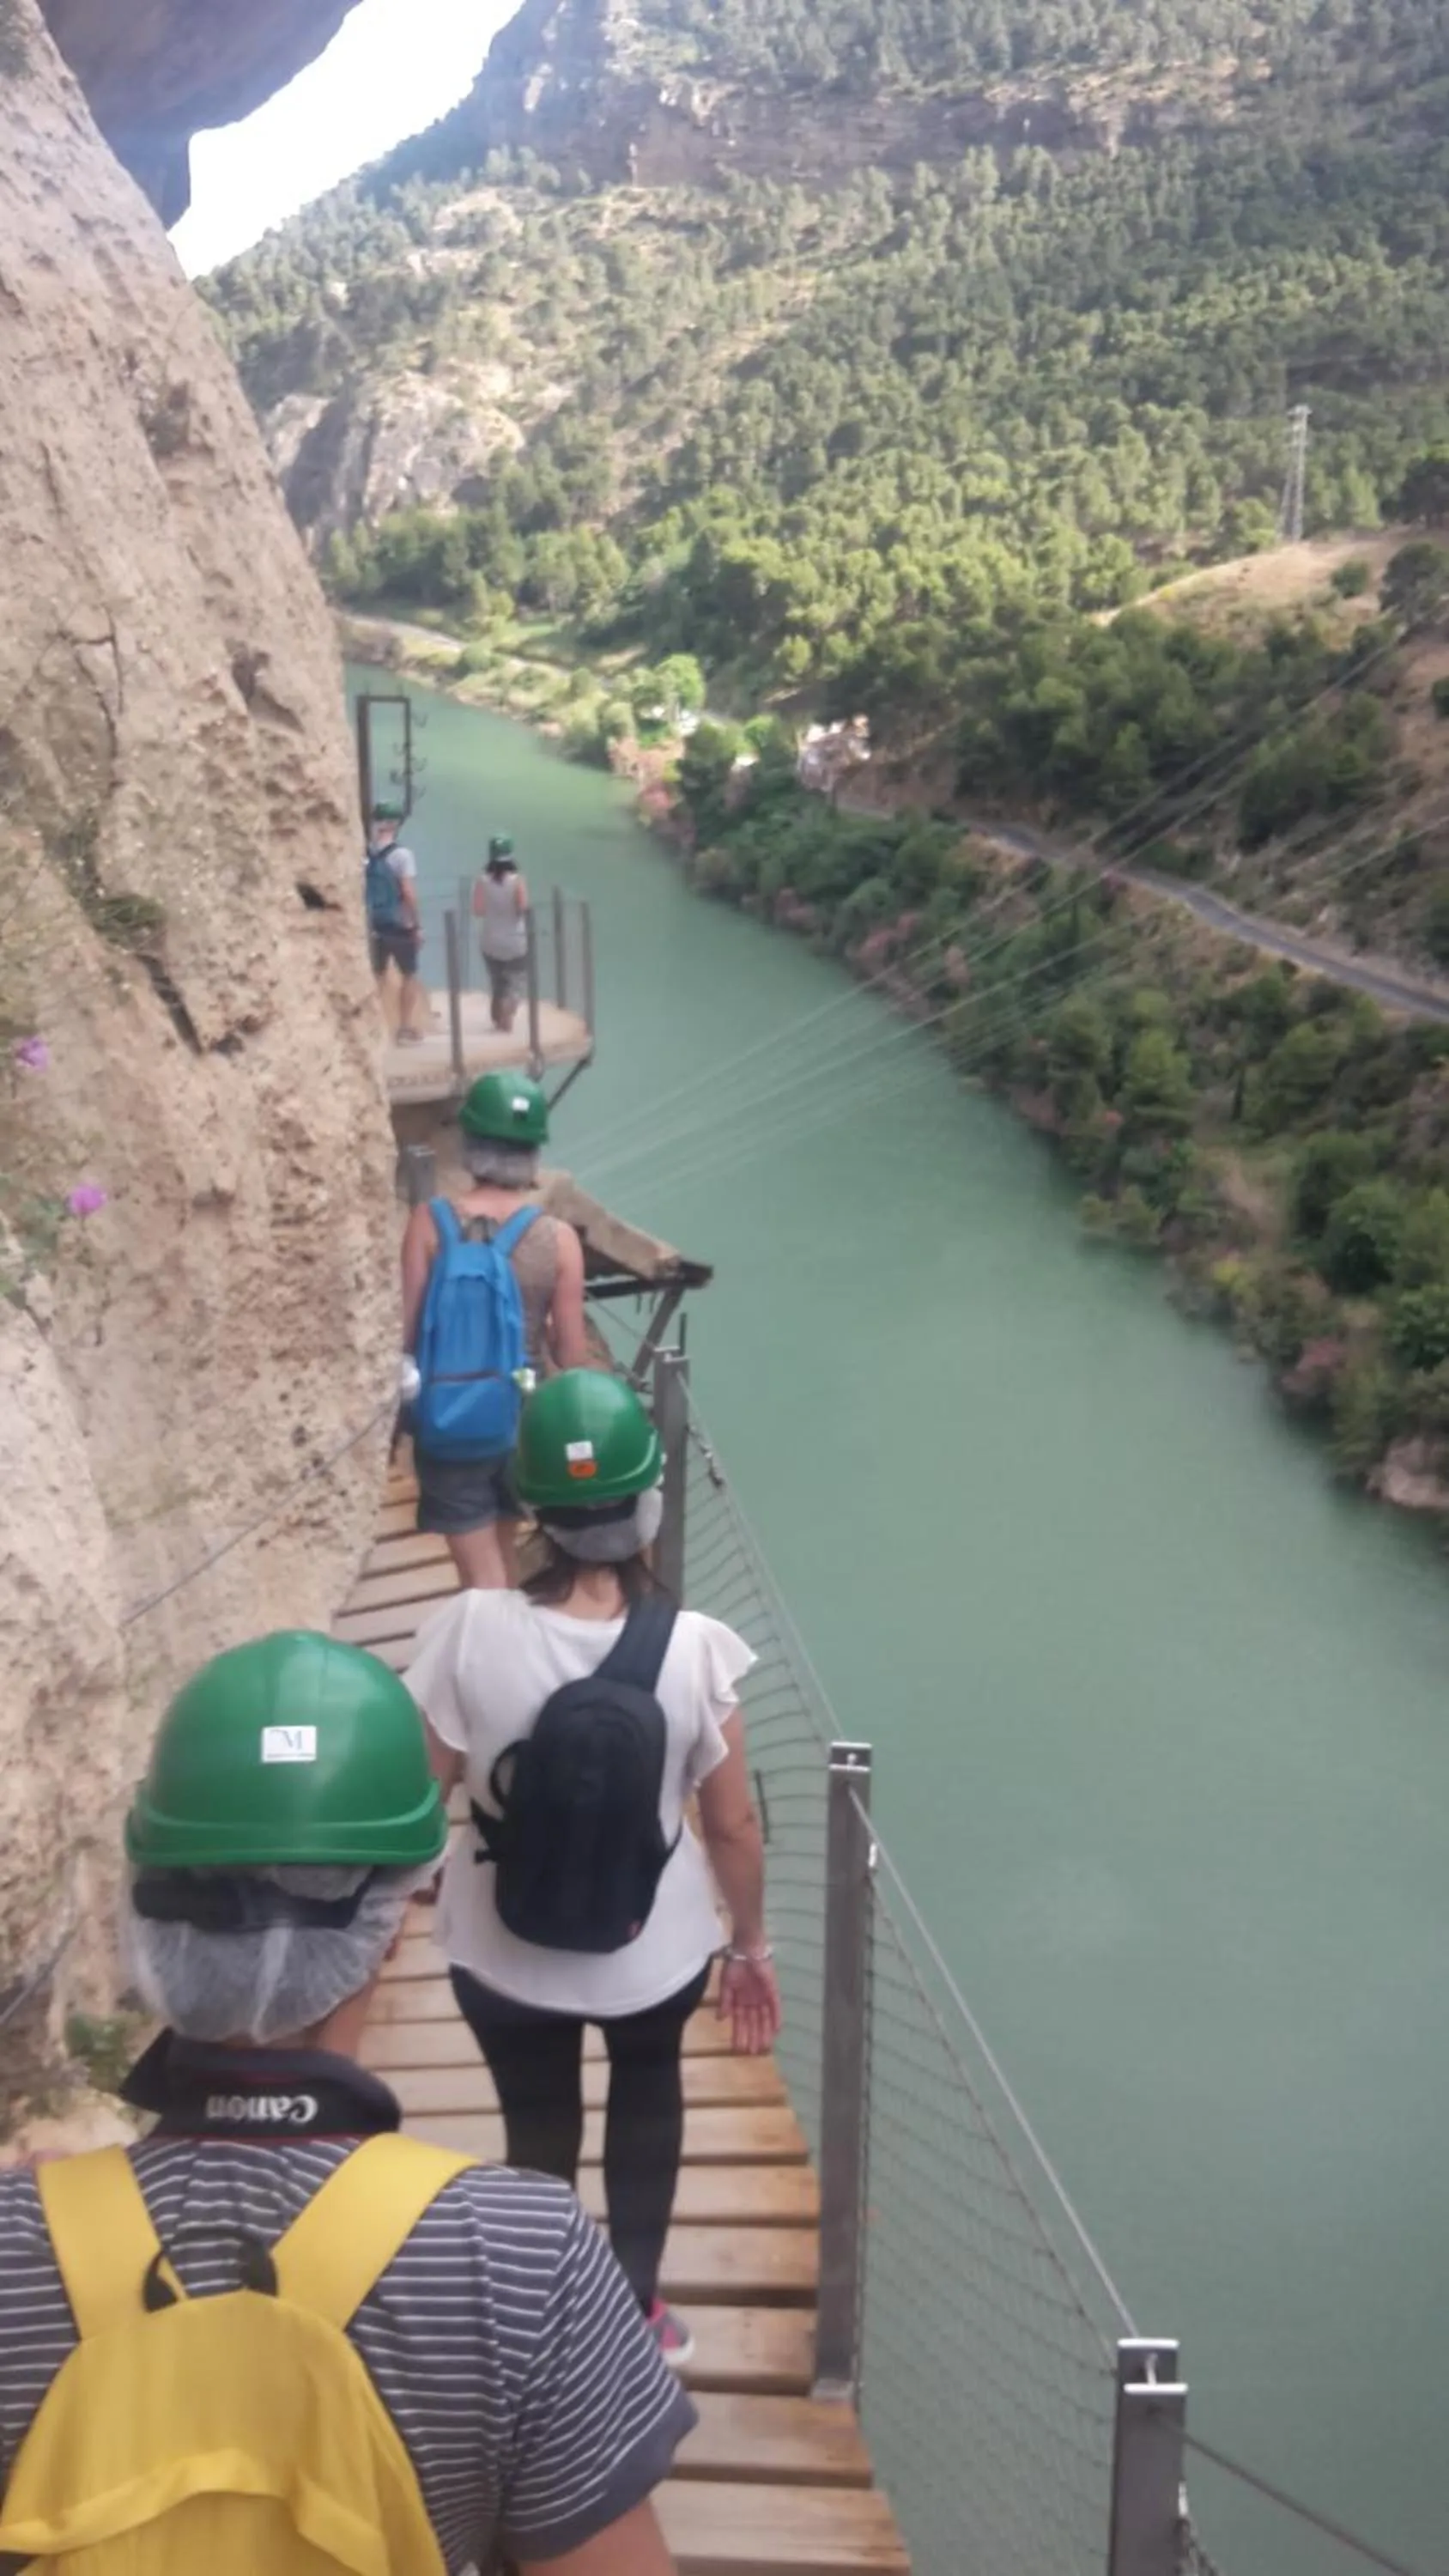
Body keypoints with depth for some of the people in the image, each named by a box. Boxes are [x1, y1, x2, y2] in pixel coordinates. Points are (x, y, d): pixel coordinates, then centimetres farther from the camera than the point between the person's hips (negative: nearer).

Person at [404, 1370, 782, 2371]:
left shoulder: (473, 1630, -24)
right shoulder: (697, 1649, -24)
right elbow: (732, 1823, -13)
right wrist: (752, 1944, 4)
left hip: (503, 1956, 0)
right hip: (654, 1952, 0)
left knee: (539, 2135, 27)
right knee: (648, 2090, 33)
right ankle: (637, 2308, 42)